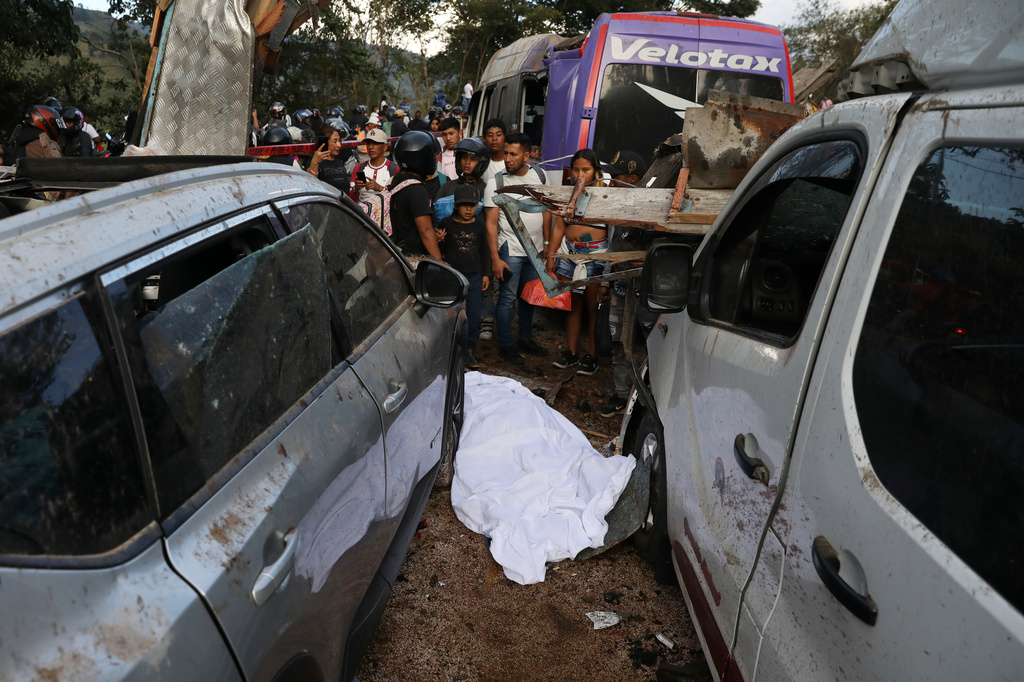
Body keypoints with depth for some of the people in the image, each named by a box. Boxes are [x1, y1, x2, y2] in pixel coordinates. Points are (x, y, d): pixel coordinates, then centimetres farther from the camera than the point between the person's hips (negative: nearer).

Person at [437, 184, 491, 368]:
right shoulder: (446, 224, -2)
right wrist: (437, 239, -16)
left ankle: (468, 350, 16)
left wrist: (486, 274, 11)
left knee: (474, 313, 4)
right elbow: (438, 248, 6)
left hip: (474, 275, 2)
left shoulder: (479, 225, 6)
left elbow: (485, 251, 14)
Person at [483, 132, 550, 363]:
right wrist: (495, 258, -15)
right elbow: (491, 223, -11)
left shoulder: (539, 176, 3)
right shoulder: (496, 182, -10)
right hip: (510, 250, -5)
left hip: (536, 249, 5)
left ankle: (526, 339, 30)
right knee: (508, 298, 1)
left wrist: (547, 243, 10)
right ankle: (505, 345, 15)